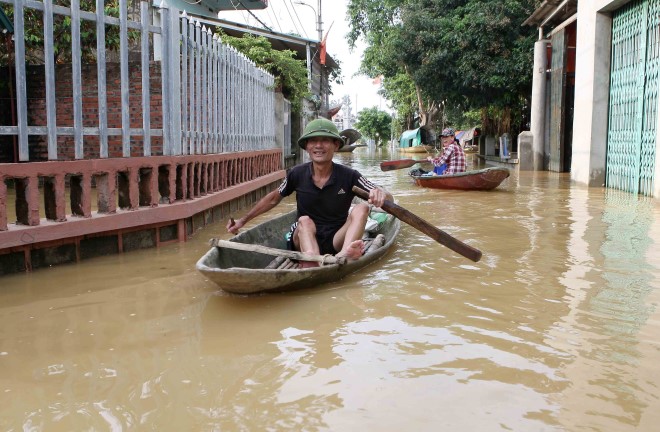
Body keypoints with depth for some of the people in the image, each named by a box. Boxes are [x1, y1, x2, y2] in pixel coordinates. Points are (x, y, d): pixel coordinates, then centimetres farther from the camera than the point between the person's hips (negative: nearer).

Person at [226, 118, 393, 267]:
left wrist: (380, 194, -36)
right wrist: (243, 220, 12)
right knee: (305, 221, -32)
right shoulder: (297, 174, -3)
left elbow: (388, 198, -11)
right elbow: (274, 198, 14)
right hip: (303, 238, 0)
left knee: (361, 208, -23)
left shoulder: (349, 176, -7)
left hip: (336, 241, 0)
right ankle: (313, 264, -61)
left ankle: (344, 254, -49)